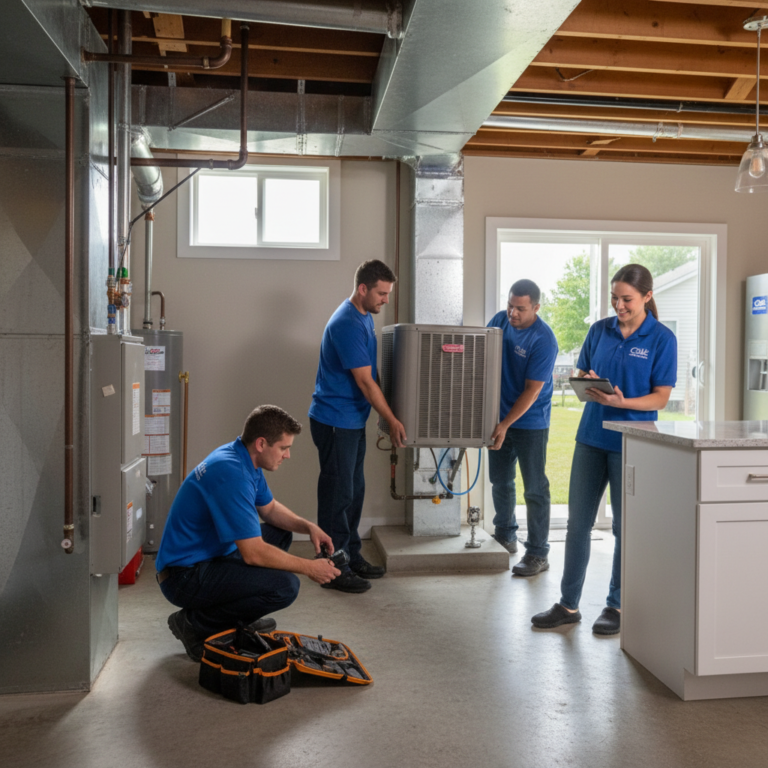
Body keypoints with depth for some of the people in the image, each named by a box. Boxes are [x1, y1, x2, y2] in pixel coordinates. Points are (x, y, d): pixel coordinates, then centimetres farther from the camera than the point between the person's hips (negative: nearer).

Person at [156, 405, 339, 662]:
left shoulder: (243, 458, 3)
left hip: (206, 556, 10)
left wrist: (308, 527, 2)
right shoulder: (231, 473, -27)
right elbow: (253, 553, -27)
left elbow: (269, 508, 19)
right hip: (185, 576, -10)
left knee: (279, 534, 19)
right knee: (285, 586, -23)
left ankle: (238, 619, 16)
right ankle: (194, 623, -6)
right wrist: (309, 567, -16)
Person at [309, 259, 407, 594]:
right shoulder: (346, 324, -21)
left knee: (353, 490, 16)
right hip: (334, 421, -10)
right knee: (338, 494, -2)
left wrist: (387, 418, 19)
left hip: (352, 420, 10)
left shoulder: (364, 317, 11)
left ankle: (351, 557, 28)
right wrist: (392, 421, -14)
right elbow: (365, 382, -21)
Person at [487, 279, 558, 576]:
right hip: (499, 417, 6)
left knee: (535, 489, 0)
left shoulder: (543, 340, -19)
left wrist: (505, 425, -22)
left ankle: (538, 554, 9)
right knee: (500, 481, 17)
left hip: (530, 423, -6)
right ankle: (505, 535, 36)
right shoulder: (500, 320, -1)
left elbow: (532, 390, -20)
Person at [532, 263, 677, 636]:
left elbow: (660, 397, -7)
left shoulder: (661, 339, -5)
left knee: (625, 527, 7)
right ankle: (568, 604, 19)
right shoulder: (600, 330, 6)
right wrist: (586, 383, -12)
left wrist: (621, 401, -24)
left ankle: (617, 605, 24)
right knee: (578, 522, 7)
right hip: (591, 437, 4)